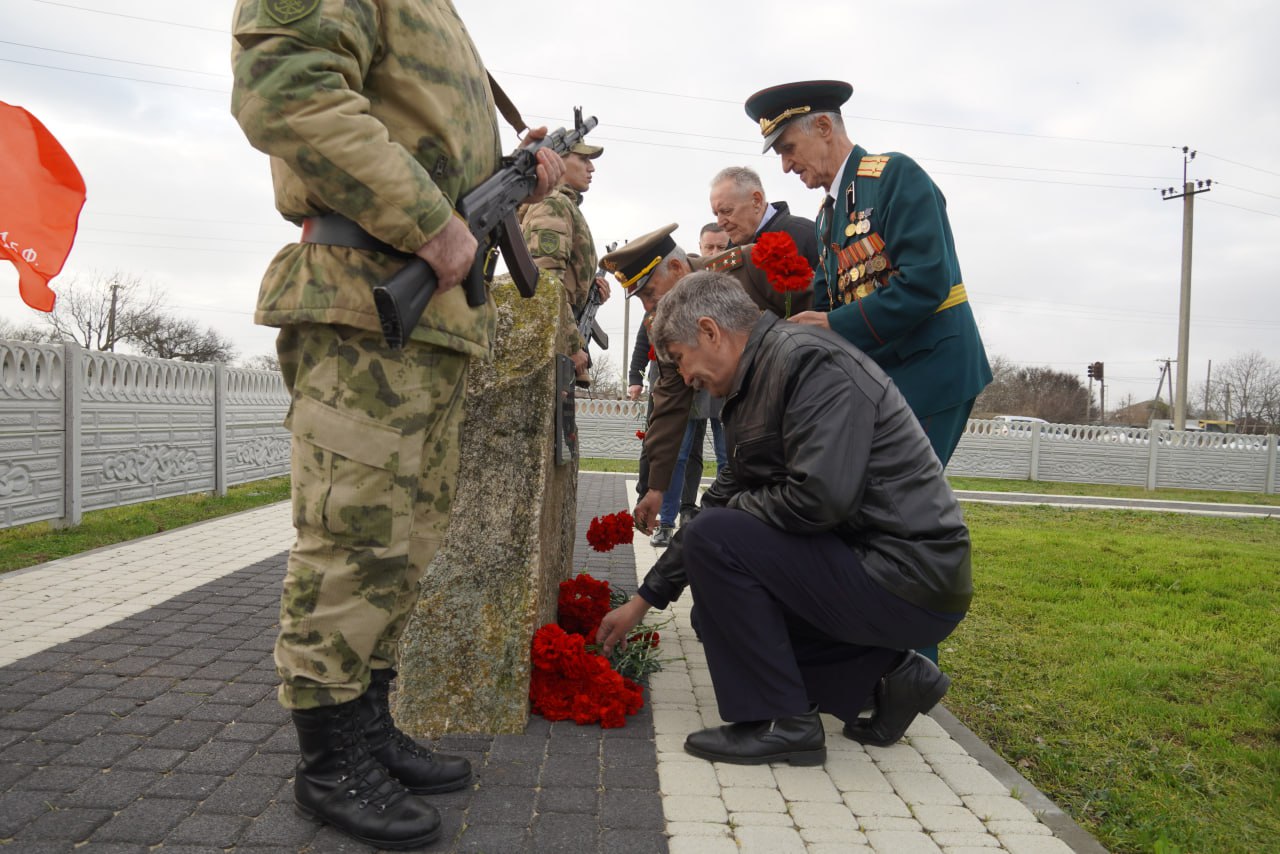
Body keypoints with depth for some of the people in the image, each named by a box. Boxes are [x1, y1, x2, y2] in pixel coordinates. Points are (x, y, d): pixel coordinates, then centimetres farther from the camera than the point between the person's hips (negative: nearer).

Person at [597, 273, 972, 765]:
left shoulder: (811, 360, -17)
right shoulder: (754, 388, 13)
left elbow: (821, 498, -28)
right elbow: (724, 500, 18)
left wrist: (733, 506, -8)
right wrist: (643, 600, 20)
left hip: (911, 579, -10)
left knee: (715, 538, -16)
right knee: (728, 612, 18)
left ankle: (780, 723, -6)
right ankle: (885, 674, 14)